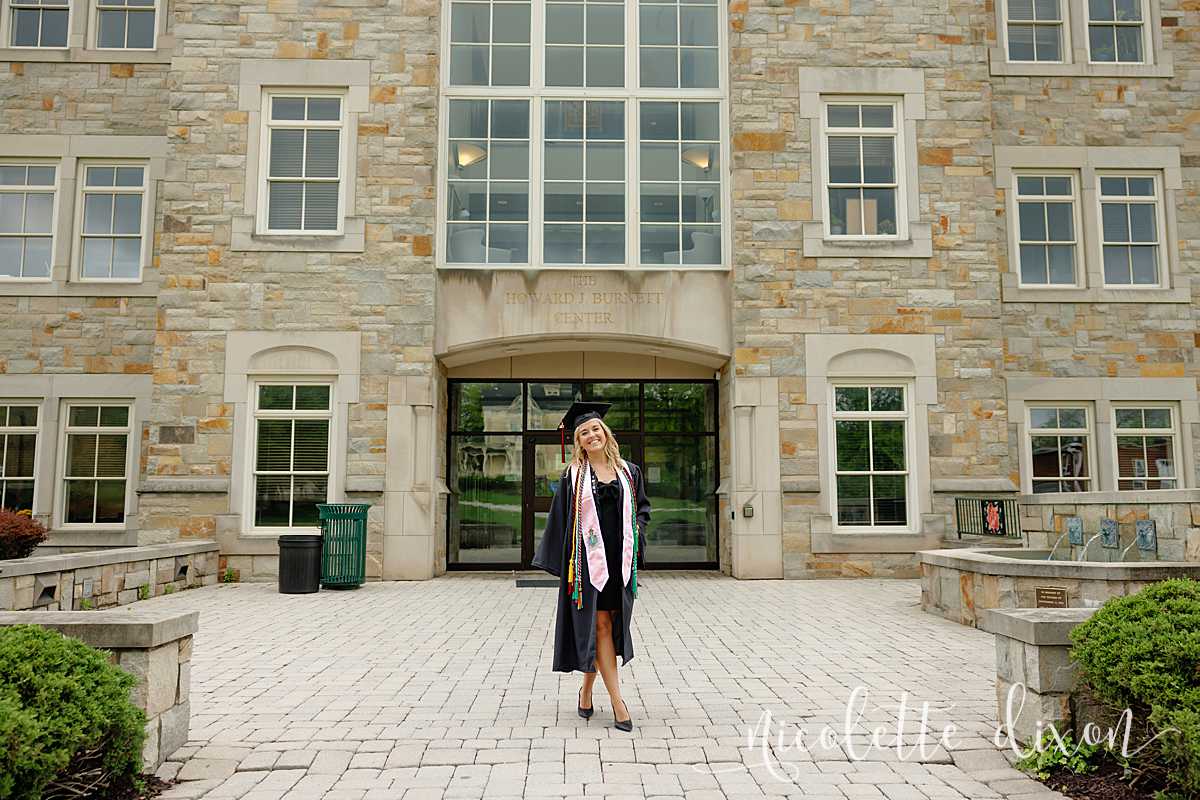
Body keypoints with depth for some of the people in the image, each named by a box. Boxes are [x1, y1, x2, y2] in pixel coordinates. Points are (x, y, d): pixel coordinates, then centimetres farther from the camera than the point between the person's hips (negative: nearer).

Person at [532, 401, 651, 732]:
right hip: (589, 558, -3)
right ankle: (617, 702, -1)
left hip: (620, 559, 3)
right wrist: (560, 563, -2)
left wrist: (636, 535, 0)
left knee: (608, 625, 8)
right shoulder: (573, 475, 2)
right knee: (599, 624, -4)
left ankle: (587, 688, 27)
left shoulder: (628, 472, 9)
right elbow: (559, 518, 2)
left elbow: (643, 507, 18)